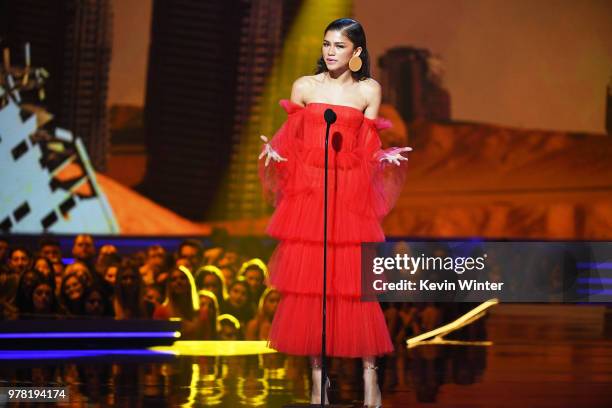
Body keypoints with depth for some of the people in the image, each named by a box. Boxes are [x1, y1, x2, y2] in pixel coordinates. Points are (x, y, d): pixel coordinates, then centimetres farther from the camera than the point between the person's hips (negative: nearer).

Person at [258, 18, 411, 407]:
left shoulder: (368, 91, 7)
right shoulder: (304, 86, 8)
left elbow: (368, 150, 6)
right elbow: (291, 141, 8)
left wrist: (388, 158, -13)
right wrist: (274, 153, -12)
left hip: (350, 196, -1)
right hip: (307, 192, 1)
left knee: (354, 283, -4)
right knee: (307, 282, -1)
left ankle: (370, 375, 2)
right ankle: (317, 376, 6)